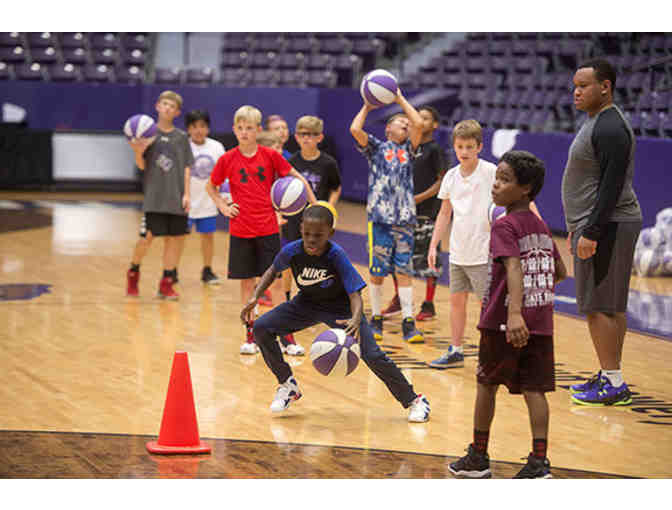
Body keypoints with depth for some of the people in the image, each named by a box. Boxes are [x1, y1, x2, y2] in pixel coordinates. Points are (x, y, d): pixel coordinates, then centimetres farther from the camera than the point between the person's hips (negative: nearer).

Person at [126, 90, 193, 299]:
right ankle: (133, 271, 21)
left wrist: (186, 194, -3)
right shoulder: (148, 133, 1)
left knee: (174, 238, 3)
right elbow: (142, 166, -1)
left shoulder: (181, 137, 7)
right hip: (154, 196, -2)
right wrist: (138, 152, -22)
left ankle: (166, 283, 11)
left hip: (176, 197, 2)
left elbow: (186, 168, 6)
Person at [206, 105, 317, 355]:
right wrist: (223, 207, 1)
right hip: (240, 230, 1)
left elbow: (297, 177, 7)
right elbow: (210, 186, 14)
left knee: (275, 281, 0)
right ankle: (251, 335, 14)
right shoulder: (227, 159, -2)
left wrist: (315, 206, 2)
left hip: (268, 229, -1)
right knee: (246, 283, 6)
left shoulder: (270, 156, -3)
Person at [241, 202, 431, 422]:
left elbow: (355, 294, -33)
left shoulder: (337, 256, -31)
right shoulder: (292, 251, -23)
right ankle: (288, 385, 7)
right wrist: (254, 297, -12)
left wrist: (356, 320, -53)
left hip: (339, 307, -4)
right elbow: (273, 271, 1)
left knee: (372, 355, -17)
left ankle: (414, 400, 2)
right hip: (307, 303, 4)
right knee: (262, 328, -13)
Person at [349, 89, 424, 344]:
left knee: (404, 271, 1)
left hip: (405, 219, 2)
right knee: (377, 272, 2)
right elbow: (355, 129, -9)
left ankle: (408, 323, 0)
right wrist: (367, 107, 6)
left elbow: (419, 124, -1)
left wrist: (400, 99, 8)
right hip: (380, 218, -2)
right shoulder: (376, 147, 8)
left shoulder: (408, 149, 15)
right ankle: (376, 320, 12)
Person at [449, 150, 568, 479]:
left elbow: (514, 267, -26)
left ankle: (478, 456, 20)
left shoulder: (504, 226, -11)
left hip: (502, 321, -6)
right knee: (534, 390, 4)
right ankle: (539, 461, -5)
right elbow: (560, 272, 20)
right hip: (540, 322, 6)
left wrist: (514, 313, -36)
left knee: (486, 384, 10)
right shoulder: (541, 227, 12)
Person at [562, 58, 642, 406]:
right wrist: (578, 227, 24)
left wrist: (591, 233, -24)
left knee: (598, 306, -9)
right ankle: (610, 377, 20)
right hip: (597, 226, 11)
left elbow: (612, 186, -22)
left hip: (607, 227, -11)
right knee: (611, 306, 14)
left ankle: (613, 385, -6)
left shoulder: (610, 128, -17)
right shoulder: (597, 123, 16)